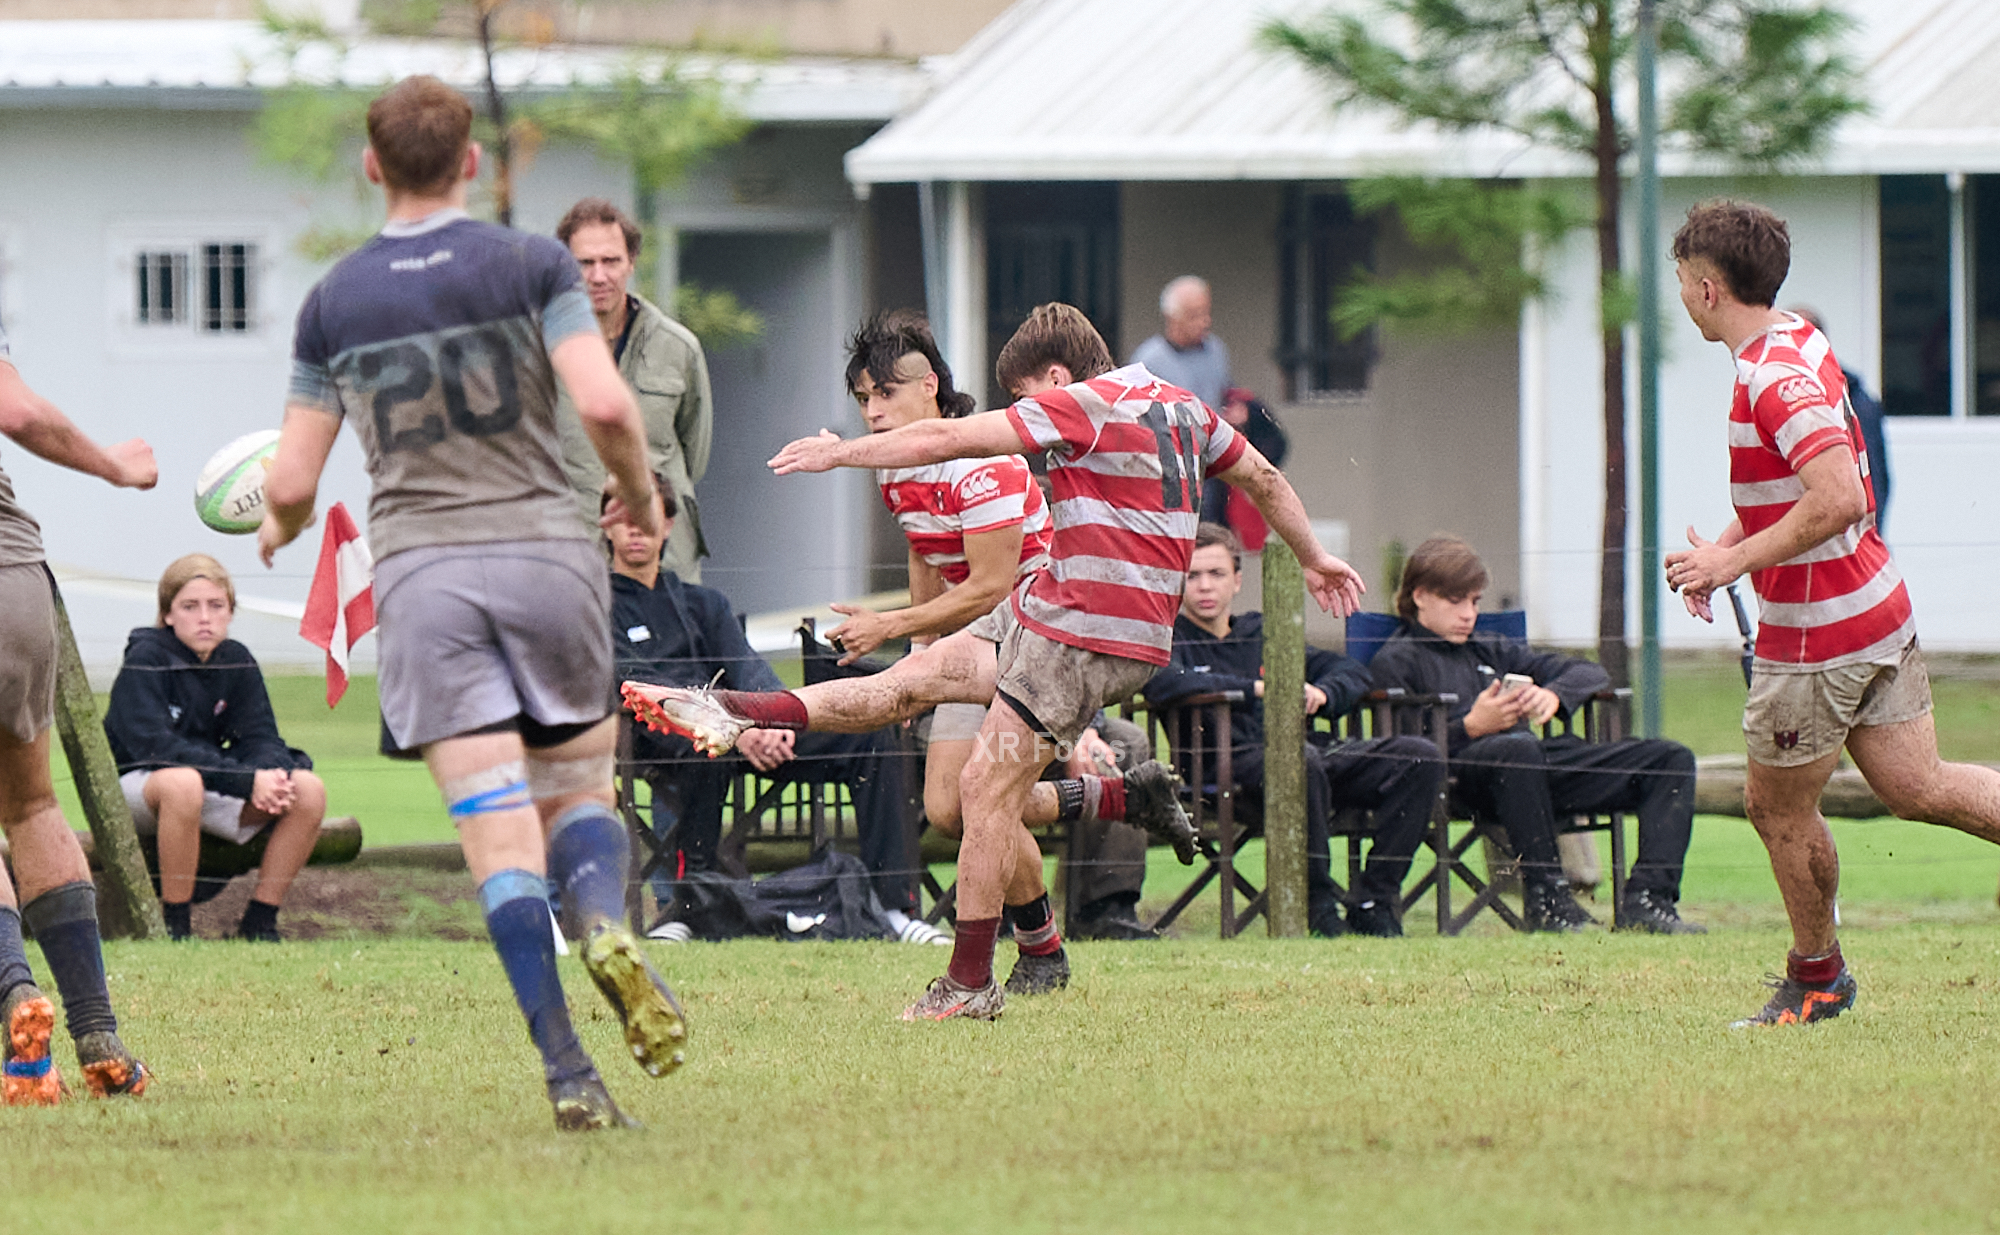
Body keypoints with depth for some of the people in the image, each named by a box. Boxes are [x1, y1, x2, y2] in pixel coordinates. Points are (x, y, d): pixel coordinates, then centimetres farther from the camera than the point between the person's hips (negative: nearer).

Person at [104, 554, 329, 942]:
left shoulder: (236, 662, 2)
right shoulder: (146, 659, -17)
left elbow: (261, 739, -2)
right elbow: (153, 746, -28)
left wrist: (273, 778, -28)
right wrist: (247, 781, -33)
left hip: (212, 791, 6)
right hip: (134, 786, -6)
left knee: (309, 792, -14)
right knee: (182, 784, -41)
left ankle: (259, 924, -8)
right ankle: (175, 927, -30)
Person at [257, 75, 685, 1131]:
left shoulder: (334, 301, 5)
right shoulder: (530, 265, 0)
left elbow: (291, 484, 6)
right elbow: (605, 407, -13)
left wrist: (278, 529, 29)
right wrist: (640, 495, 6)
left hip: (419, 570, 0)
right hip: (545, 553, 0)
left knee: (500, 836, -5)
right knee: (578, 795, 15)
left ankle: (566, 1072, -16)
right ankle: (605, 925, -19)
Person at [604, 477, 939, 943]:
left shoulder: (704, 603, 29)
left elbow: (748, 668, 12)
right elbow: (637, 686, -7)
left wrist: (772, 719, -13)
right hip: (660, 740, -6)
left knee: (871, 733, -11)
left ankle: (896, 905, -16)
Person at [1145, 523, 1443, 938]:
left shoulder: (1261, 633, 27)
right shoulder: (1171, 636, 10)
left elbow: (1350, 671, 25)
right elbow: (1163, 684, -15)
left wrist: (1322, 693, 0)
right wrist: (1256, 689, -15)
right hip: (1233, 764, -6)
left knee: (1419, 757, -14)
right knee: (1300, 758, -40)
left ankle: (1375, 903, -15)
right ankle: (1319, 904, -28)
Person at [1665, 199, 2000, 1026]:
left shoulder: (1774, 378, -23)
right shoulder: (1799, 343, 10)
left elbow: (1838, 499, -34)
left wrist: (1734, 561, -25)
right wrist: (1722, 548, 13)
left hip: (1818, 638, -9)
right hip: (1878, 610, 9)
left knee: (1776, 804, 9)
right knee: (1918, 788, 8)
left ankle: (1816, 976, 23)